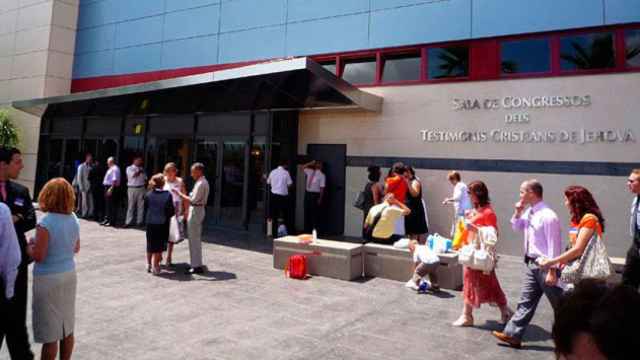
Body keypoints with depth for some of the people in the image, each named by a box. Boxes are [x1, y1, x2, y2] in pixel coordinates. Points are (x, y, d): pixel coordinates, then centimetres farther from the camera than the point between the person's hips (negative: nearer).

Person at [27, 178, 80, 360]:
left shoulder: (45, 223, -19)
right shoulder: (74, 219, 1)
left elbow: (38, 256, -17)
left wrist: (28, 245, 1)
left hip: (48, 278, -6)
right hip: (69, 274, 6)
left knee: (50, 332, 4)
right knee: (67, 328, 17)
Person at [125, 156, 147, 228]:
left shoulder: (142, 169, 14)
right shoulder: (129, 168, 3)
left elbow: (145, 179, 13)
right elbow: (133, 175, -15)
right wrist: (139, 171, -4)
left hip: (141, 189, 3)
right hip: (132, 189, -3)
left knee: (141, 206, 3)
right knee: (131, 206, -2)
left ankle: (139, 222, 10)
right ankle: (128, 222, 2)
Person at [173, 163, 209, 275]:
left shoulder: (200, 183, -19)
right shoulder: (203, 182, 13)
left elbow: (193, 200, -23)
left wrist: (180, 194, -17)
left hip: (196, 211, -10)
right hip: (198, 210, 10)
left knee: (194, 239, -4)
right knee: (196, 239, 16)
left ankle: (196, 266, 2)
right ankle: (197, 264, 24)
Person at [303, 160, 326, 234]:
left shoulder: (322, 175, -9)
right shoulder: (310, 172, 9)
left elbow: (322, 188, -12)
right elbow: (303, 167, 22)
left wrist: (320, 199, -16)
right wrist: (311, 163, 9)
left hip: (315, 195, -6)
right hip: (307, 194, 6)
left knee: (315, 213, -1)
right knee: (307, 213, 11)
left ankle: (315, 230, 9)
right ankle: (307, 230, 21)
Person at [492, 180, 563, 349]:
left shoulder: (548, 216, -21)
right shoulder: (529, 212, 5)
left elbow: (553, 245, -21)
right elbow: (516, 227, 21)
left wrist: (552, 271, -21)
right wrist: (518, 212, 3)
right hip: (532, 264, 9)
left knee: (559, 305, 7)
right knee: (526, 301, 11)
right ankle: (513, 334, 16)